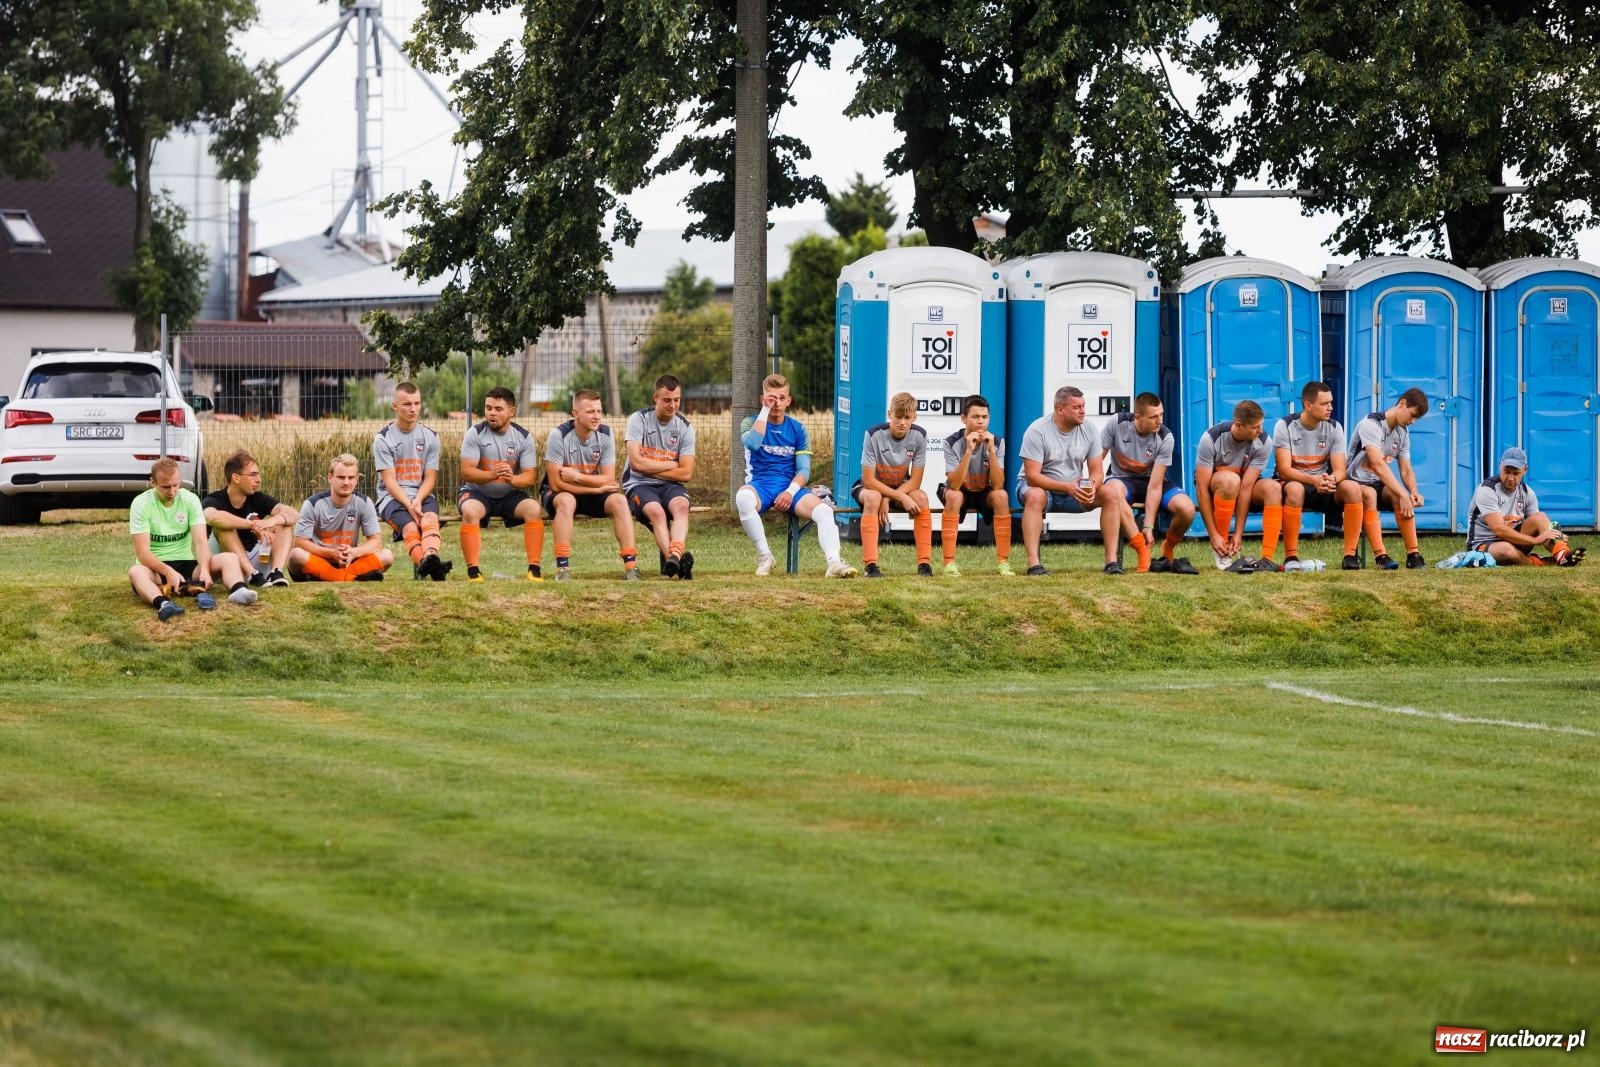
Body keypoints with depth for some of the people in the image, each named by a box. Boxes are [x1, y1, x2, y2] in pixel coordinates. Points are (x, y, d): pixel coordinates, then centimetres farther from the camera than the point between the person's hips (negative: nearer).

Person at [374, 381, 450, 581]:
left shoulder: (430, 437, 11)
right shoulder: (383, 439, 2)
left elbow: (430, 478, 5)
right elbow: (390, 481, -5)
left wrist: (417, 501, -14)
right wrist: (408, 505, -20)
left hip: (422, 496, 2)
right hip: (392, 497, -2)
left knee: (430, 519, -33)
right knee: (410, 527, -33)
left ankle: (430, 559, -63)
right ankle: (424, 563, -61)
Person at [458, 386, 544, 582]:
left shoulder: (523, 437, -3)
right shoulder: (475, 434, -10)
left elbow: (531, 476, -8)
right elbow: (466, 471, -18)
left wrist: (512, 479, -32)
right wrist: (491, 475, -37)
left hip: (510, 495, 2)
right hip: (477, 492, -2)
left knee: (533, 509, -26)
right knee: (470, 511, -34)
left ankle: (534, 569, -22)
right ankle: (473, 571, -33)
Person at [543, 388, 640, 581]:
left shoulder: (605, 434, -9)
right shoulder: (559, 435, -20)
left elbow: (609, 480, -11)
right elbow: (556, 483, -22)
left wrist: (576, 477, -25)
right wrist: (598, 487, -22)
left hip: (594, 494, 3)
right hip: (558, 493, -3)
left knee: (619, 500, -24)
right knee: (566, 501, -36)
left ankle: (630, 565, -25)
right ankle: (563, 567, -38)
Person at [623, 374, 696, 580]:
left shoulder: (684, 428, 5)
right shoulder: (639, 419, -3)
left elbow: (686, 474, -1)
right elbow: (636, 462, -13)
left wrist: (651, 468, -6)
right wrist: (672, 465, -5)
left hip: (669, 485, 2)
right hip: (639, 485, -2)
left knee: (681, 506, -32)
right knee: (656, 511, -34)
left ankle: (674, 554, -57)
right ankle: (676, 559, -55)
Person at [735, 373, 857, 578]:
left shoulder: (798, 429, 13)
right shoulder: (751, 422, 8)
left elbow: (803, 469, 5)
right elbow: (752, 443, -17)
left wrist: (790, 491, -15)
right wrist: (765, 409, -10)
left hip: (790, 486, 2)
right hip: (760, 484, -2)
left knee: (824, 510, -27)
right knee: (743, 497, -39)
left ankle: (834, 562, -42)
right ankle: (764, 556, -27)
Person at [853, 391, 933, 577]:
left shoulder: (919, 436, -16)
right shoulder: (874, 435, -24)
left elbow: (915, 481, -14)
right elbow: (868, 480, -24)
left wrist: (887, 500, -27)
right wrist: (902, 498, -31)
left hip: (902, 486, 3)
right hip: (871, 486, -3)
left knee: (921, 497, -28)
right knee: (872, 498, -37)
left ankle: (924, 563, -25)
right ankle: (870, 565, -39)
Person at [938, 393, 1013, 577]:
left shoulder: (997, 442, -14)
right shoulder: (952, 443, -19)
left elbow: (997, 485, -24)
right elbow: (954, 485, -30)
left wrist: (991, 450, -33)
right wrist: (969, 451, -38)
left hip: (985, 493, 2)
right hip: (961, 491, -2)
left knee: (1001, 496, -30)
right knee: (954, 496, -35)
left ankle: (1003, 561, -24)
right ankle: (949, 563, -32)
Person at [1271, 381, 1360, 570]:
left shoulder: (1334, 428, -1)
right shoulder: (1285, 426, -11)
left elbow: (1339, 470, -7)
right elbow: (1284, 469, -19)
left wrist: (1331, 480, -33)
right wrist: (1314, 480, -37)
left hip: (1323, 486, 4)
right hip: (1290, 482, -4)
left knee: (1352, 488, -26)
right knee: (1295, 489, -40)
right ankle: (1291, 556, -34)